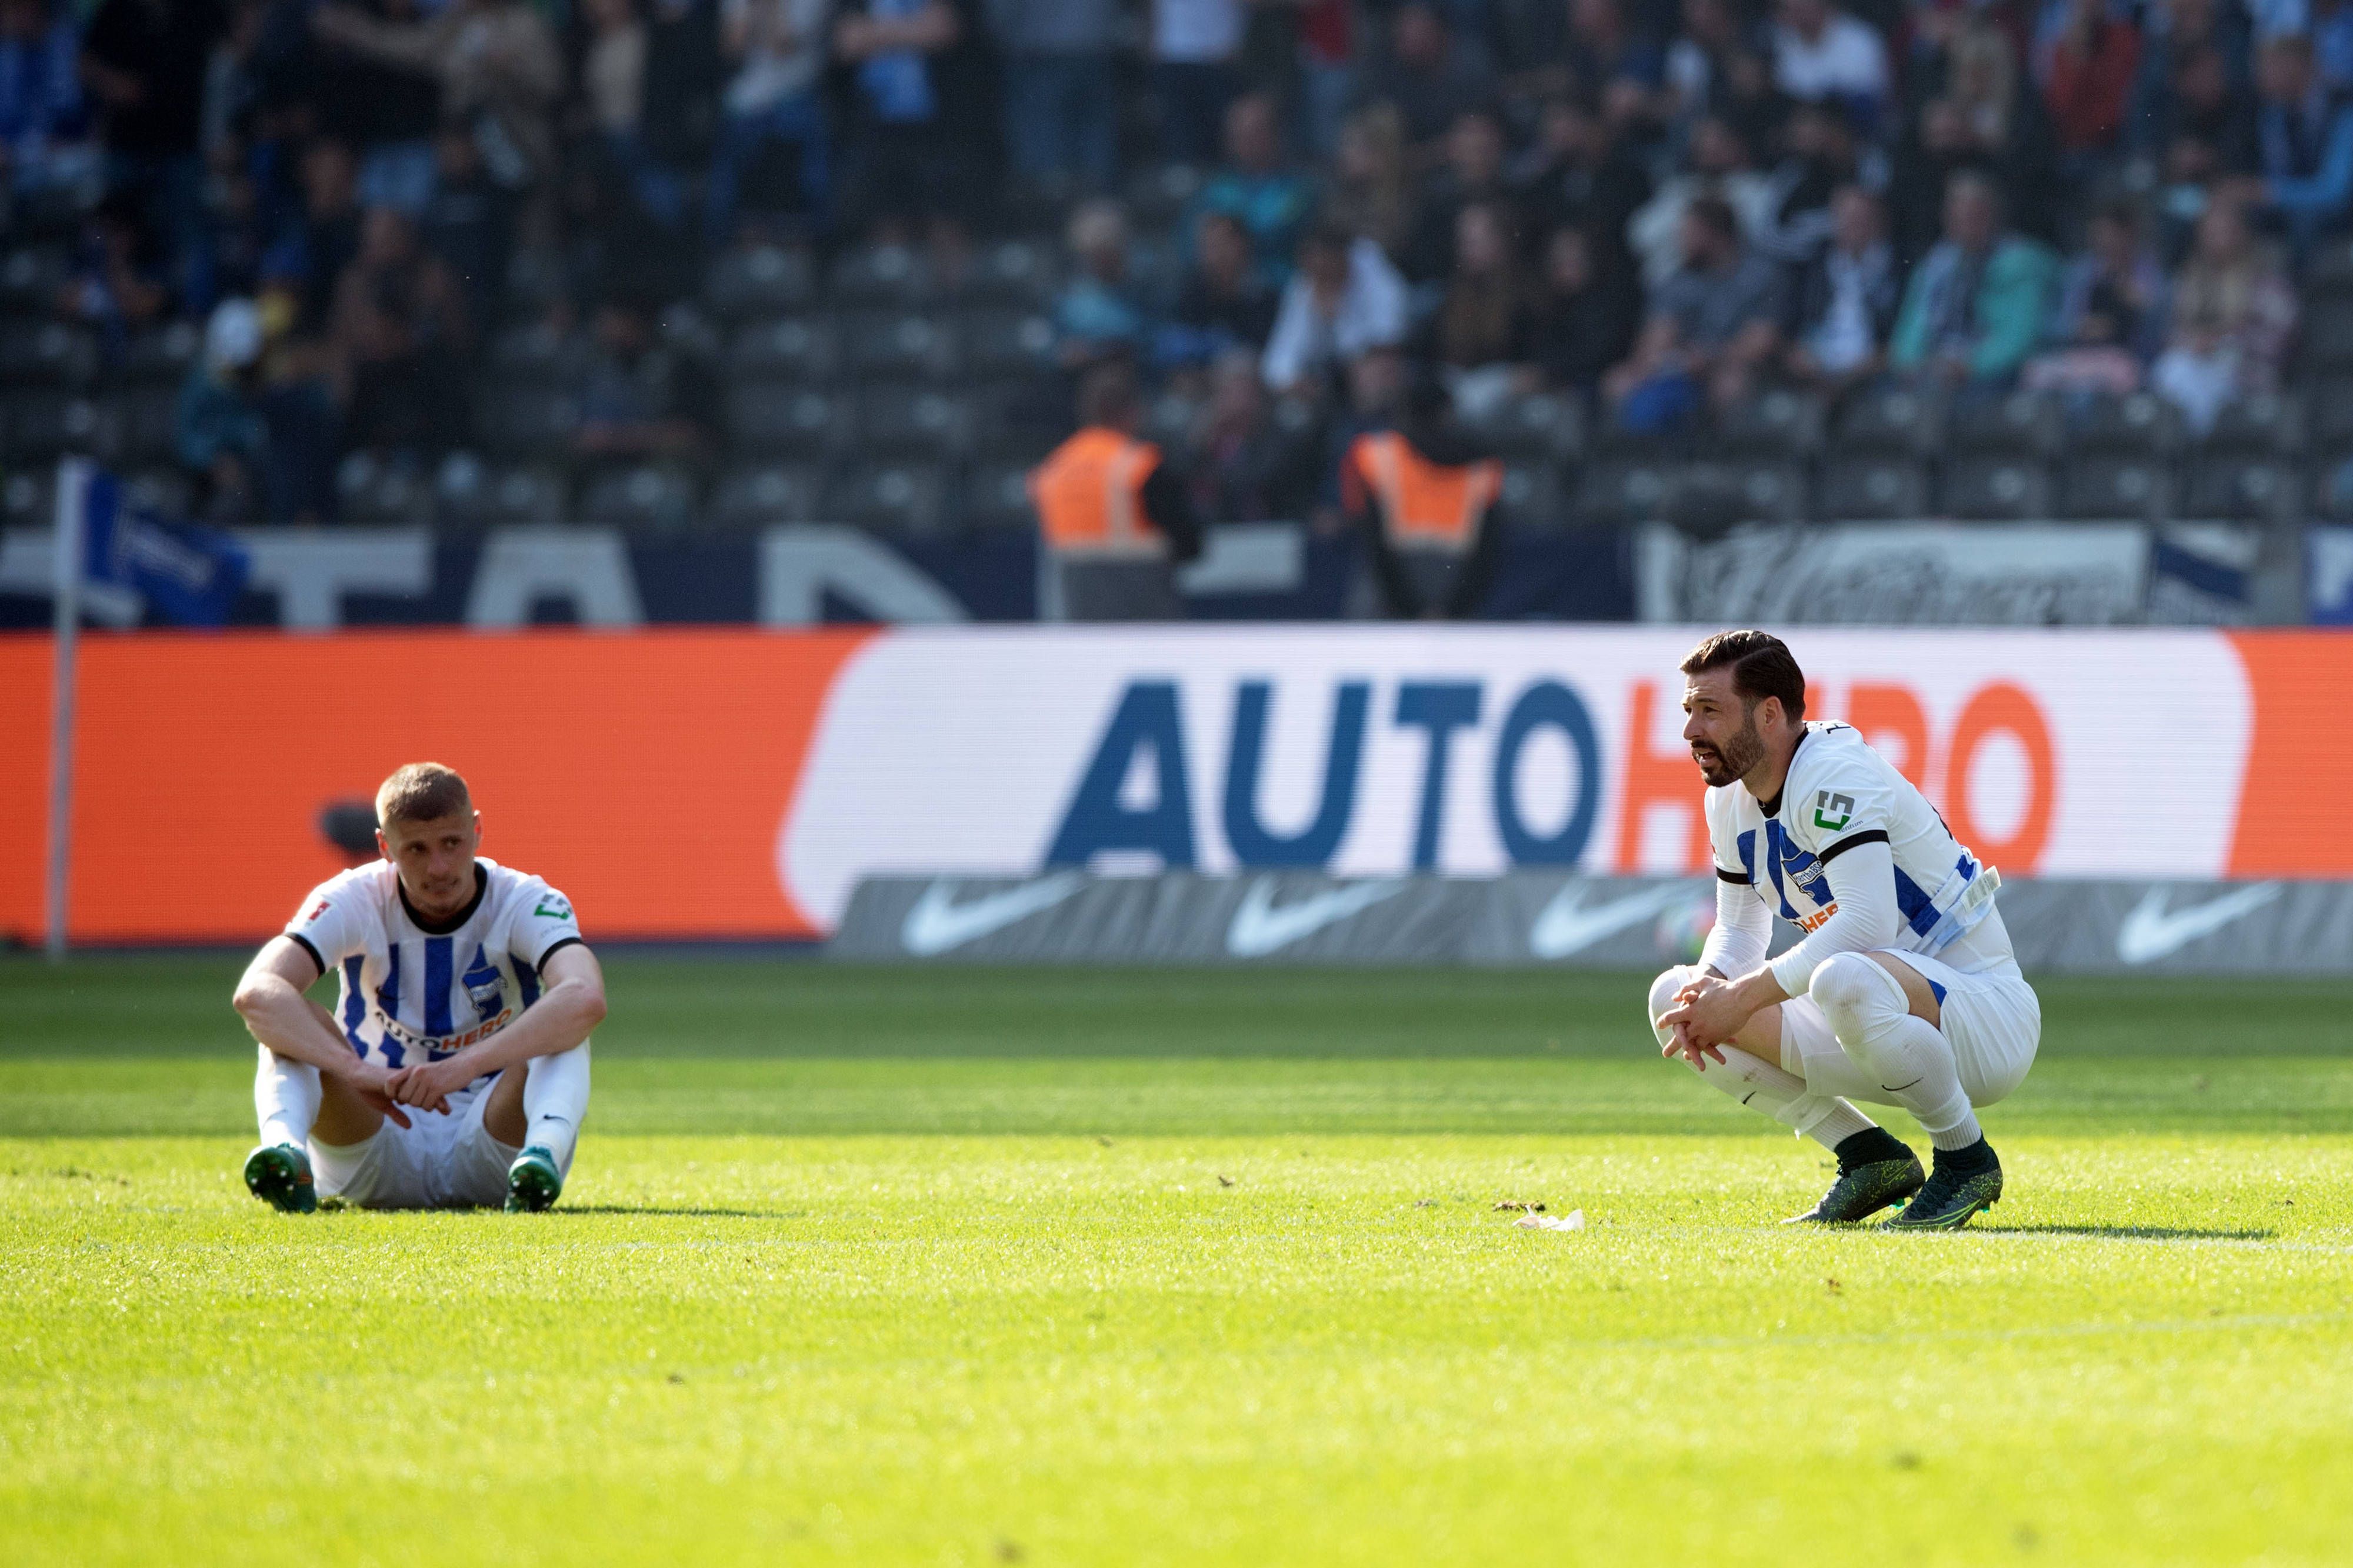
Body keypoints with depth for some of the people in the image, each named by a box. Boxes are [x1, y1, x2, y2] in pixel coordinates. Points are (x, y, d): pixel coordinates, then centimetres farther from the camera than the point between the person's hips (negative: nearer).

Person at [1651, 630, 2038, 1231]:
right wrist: (1705, 988, -10)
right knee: (1674, 995, 0)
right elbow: (1739, 930, 14)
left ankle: (1967, 1159, -16)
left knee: (1844, 979, -42)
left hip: (1991, 1013, -9)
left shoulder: (1835, 773, -20)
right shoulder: (1730, 798, 7)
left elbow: (1867, 919, -31)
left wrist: (1745, 996, -28)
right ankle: (1870, 1159, 3)